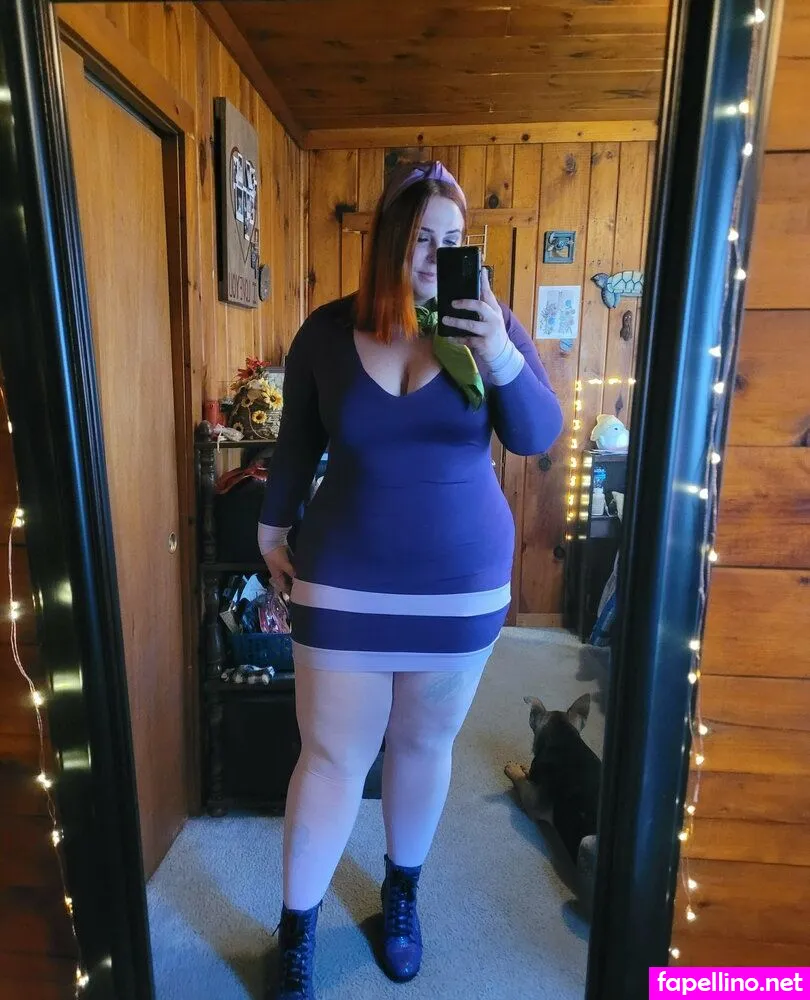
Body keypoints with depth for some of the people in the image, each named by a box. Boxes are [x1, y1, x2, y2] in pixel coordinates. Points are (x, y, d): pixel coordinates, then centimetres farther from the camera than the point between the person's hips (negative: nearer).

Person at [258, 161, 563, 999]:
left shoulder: (488, 323, -4)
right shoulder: (328, 330, -4)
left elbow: (538, 436, -13)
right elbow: (296, 442, 7)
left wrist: (501, 359, -30)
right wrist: (272, 528, 12)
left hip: (462, 581, 1)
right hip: (344, 583, -1)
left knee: (425, 747, 18)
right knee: (333, 757, 8)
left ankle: (401, 894, 45)